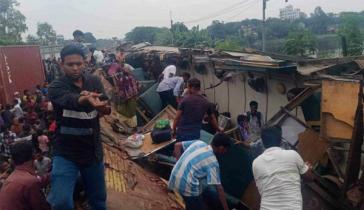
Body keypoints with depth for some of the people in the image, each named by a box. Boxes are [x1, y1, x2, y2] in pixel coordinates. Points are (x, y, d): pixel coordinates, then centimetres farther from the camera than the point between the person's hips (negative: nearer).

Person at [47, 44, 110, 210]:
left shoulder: (94, 81, 1)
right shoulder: (56, 87, -10)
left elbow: (107, 108, -12)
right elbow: (71, 101, -33)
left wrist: (101, 106, -35)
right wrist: (87, 99, -55)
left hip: (93, 150, 3)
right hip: (66, 153, -3)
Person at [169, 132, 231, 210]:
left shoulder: (198, 142, 6)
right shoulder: (212, 161, -10)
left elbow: (177, 145, 12)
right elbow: (219, 189, -9)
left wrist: (182, 165, 10)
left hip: (175, 177, 8)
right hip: (186, 185, -8)